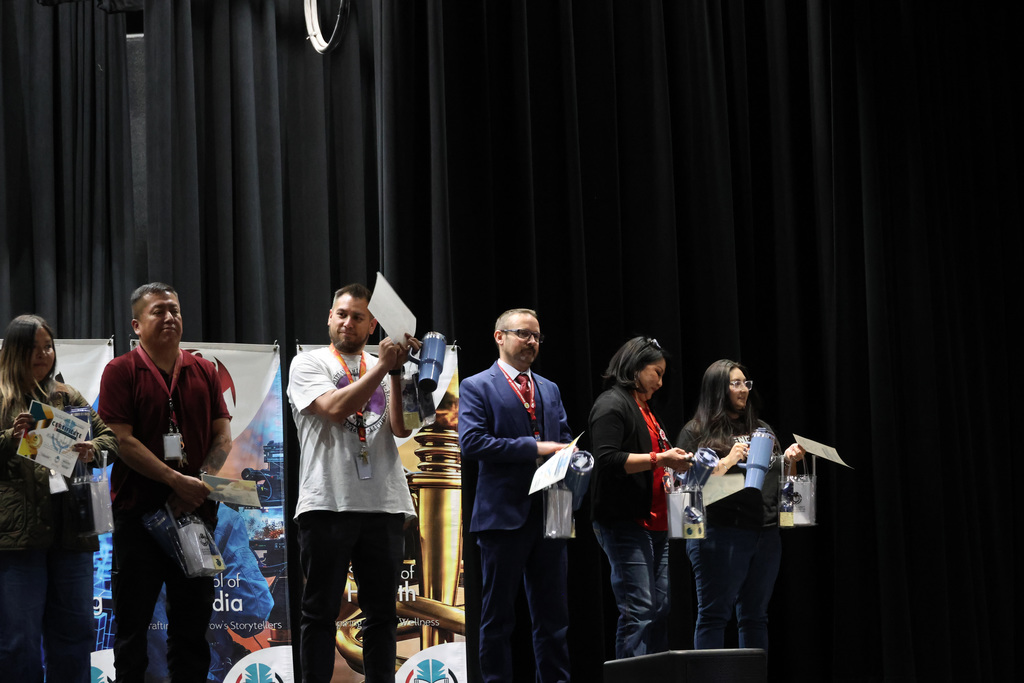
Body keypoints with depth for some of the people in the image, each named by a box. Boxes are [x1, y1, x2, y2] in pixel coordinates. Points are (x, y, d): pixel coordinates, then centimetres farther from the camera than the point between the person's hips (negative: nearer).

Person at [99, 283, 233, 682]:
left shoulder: (204, 372, 11)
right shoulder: (121, 372, -1)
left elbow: (223, 436, 8)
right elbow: (122, 440, -9)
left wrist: (200, 484, -9)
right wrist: (178, 480, -16)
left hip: (195, 510, 4)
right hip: (139, 510, -4)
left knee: (193, 619, 7)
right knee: (133, 619, 1)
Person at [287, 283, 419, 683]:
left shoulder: (385, 371, 16)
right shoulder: (308, 364, 6)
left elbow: (401, 428, 2)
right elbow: (335, 408, -11)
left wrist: (397, 371, -9)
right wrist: (383, 366, -10)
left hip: (383, 505, 4)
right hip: (328, 502, -4)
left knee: (382, 612, 6)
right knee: (321, 612, 0)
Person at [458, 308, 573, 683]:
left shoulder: (550, 390, 18)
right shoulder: (476, 387, -1)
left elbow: (565, 441, 21)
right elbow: (471, 442, -14)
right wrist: (533, 448, -16)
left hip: (549, 514, 6)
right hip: (504, 512, -5)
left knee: (553, 613, 8)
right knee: (498, 614, 2)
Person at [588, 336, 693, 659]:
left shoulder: (645, 408, 24)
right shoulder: (612, 404, -6)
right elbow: (607, 460, -19)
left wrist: (674, 465, 16)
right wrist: (658, 459, -19)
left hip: (655, 522, 10)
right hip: (626, 522, -10)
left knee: (663, 609, 6)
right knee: (638, 611, -13)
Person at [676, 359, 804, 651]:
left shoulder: (762, 429, 19)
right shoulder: (696, 432, 3)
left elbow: (780, 481, 24)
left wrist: (791, 461, 4)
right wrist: (727, 461, -14)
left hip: (766, 534, 5)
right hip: (720, 532, -5)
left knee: (755, 617, 8)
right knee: (714, 615, -5)